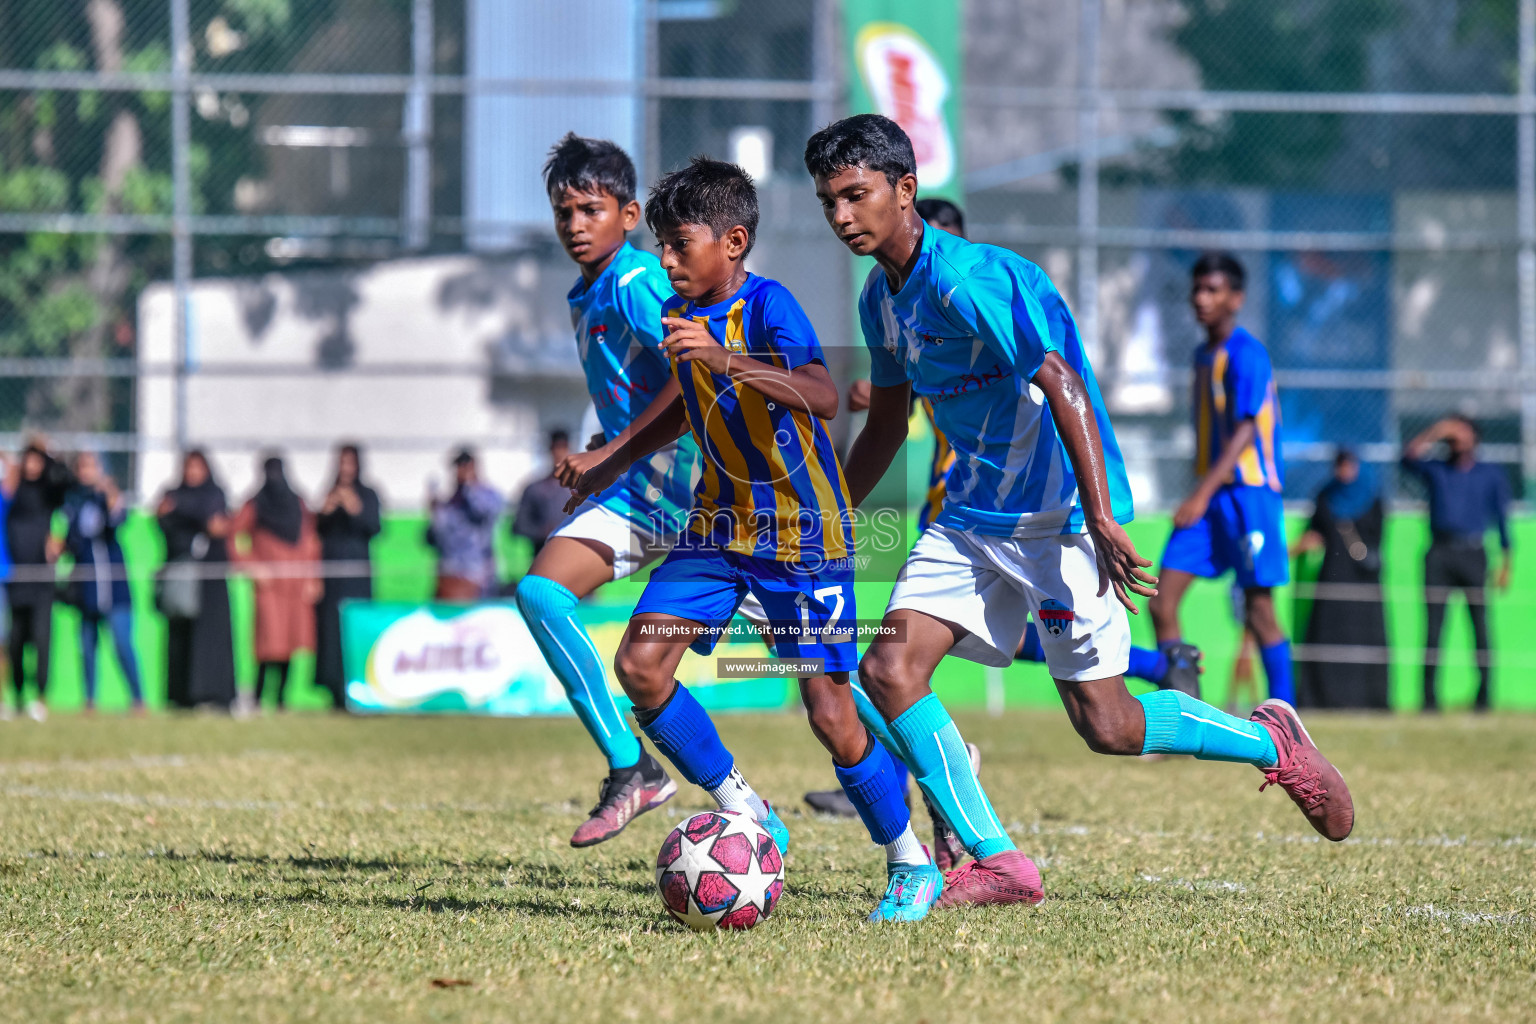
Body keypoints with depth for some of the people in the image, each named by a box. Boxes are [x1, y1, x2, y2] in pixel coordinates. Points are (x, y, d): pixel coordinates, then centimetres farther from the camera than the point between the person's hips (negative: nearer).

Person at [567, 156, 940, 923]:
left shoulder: (768, 305, -18)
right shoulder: (680, 314, 4)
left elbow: (823, 399, -36)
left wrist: (729, 361, -47)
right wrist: (616, 464, 26)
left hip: (802, 529, -7)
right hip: (721, 519, 7)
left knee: (828, 708, -8)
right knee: (639, 665, -10)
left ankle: (912, 867, 10)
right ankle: (747, 816, 5)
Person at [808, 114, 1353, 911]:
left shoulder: (967, 279, -21)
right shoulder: (881, 298, 7)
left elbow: (1062, 385, -27)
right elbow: (885, 425, 22)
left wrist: (1100, 517, -34)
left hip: (1058, 513, -8)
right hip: (973, 514, 8)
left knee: (1106, 726, -4)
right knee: (889, 670, -10)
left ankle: (1272, 742, 22)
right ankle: (997, 863, -5)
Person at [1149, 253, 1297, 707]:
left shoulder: (1246, 354, -12)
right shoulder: (1204, 355, 15)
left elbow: (1244, 431, -19)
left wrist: (1203, 494, -26)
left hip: (1249, 491, -8)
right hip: (1207, 499, 8)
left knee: (1259, 609, -4)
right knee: (1161, 603, -2)